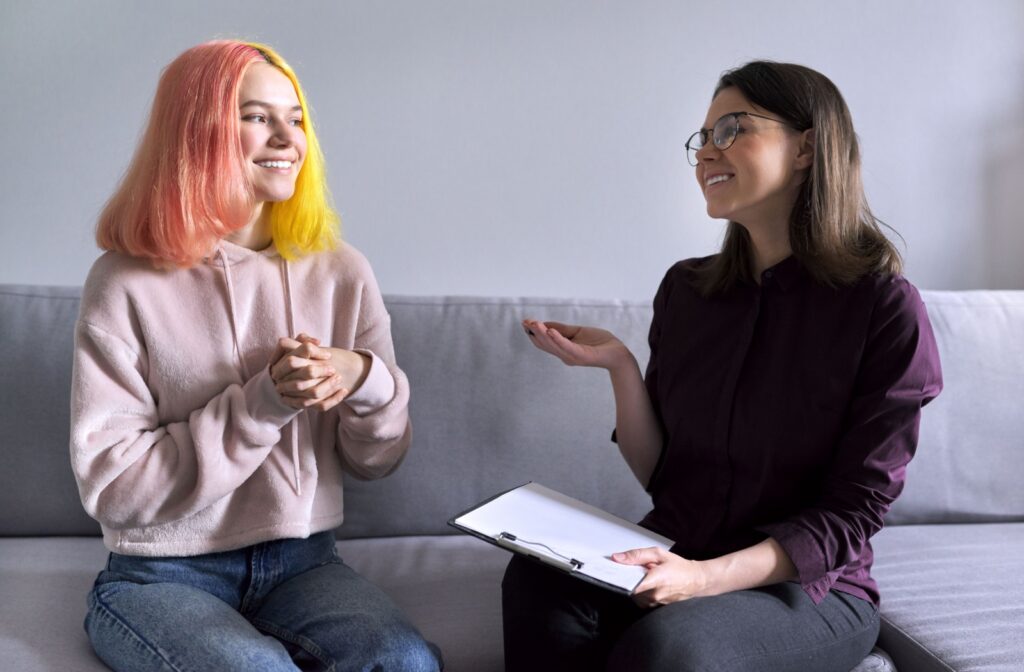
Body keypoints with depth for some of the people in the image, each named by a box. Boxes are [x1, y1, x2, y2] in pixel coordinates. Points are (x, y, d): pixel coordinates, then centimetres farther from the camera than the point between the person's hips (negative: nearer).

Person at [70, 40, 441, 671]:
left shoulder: (341, 274, 1)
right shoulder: (127, 284, -8)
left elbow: (377, 459, 6)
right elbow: (111, 486, -11)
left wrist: (366, 380, -16)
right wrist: (262, 404, -19)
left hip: (302, 564, 3)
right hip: (163, 575, -3)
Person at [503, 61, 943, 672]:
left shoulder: (884, 307, -10)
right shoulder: (686, 290, 5)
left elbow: (850, 514, -11)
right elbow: (659, 474, 7)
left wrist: (707, 576, -25)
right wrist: (619, 365, -9)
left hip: (807, 587, -4)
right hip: (672, 560, 4)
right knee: (538, 579, -27)